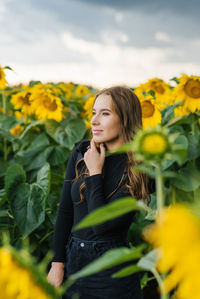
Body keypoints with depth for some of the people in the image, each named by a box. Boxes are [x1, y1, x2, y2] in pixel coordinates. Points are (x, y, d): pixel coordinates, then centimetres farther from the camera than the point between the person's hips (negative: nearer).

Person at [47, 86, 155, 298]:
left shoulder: (139, 170, -15)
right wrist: (57, 263, 0)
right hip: (72, 261, 4)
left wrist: (94, 172, -16)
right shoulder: (81, 152, -2)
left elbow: (102, 224, -21)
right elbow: (65, 210, 1)